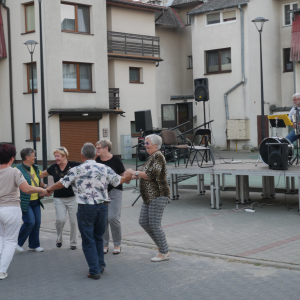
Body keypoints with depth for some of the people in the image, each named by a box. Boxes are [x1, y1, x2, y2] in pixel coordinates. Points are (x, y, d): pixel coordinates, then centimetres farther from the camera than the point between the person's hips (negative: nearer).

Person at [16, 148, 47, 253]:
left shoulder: (35, 168, 12)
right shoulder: (18, 169, -13)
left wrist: (45, 186, 8)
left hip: (36, 201, 8)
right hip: (25, 202, -8)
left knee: (37, 223, 8)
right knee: (30, 222, -13)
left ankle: (33, 245, 20)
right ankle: (18, 243, 7)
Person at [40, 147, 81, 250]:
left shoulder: (73, 165, -7)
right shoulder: (53, 168, 3)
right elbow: (43, 174, 19)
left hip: (73, 198, -1)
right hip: (59, 198, 2)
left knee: (74, 221, 2)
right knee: (61, 219, -13)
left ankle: (73, 243, 20)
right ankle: (59, 239, 15)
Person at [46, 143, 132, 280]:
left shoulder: (76, 170, -4)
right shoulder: (104, 169, 2)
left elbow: (62, 183, 4)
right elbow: (119, 180, 12)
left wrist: (49, 189, 23)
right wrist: (128, 175, 35)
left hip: (86, 208, -3)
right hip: (102, 207, 3)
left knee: (88, 240, 4)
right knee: (98, 238, 20)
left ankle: (94, 270, 3)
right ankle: (100, 265, 24)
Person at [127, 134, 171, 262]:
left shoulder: (158, 156, -13)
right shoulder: (152, 156, 17)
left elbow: (152, 174, -24)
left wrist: (135, 172, -16)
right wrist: (136, 176, 13)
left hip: (158, 196, -10)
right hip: (150, 196, 10)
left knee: (154, 224, -8)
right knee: (143, 222, 11)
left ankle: (164, 253, 3)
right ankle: (161, 246, 21)